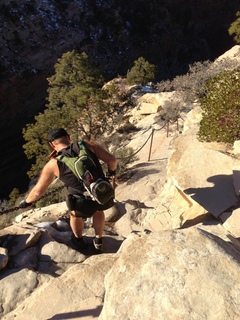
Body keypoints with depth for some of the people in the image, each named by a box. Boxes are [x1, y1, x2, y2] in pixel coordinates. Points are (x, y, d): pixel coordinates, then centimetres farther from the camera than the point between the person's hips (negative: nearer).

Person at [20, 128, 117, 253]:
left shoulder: (53, 164, -4)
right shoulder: (87, 145, -2)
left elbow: (38, 191, 7)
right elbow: (112, 159, -2)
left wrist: (26, 201, 28)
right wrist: (112, 171, 21)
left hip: (85, 204, -2)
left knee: (75, 213, 35)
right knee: (98, 209, 38)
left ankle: (79, 241, 59)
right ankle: (98, 241, 51)